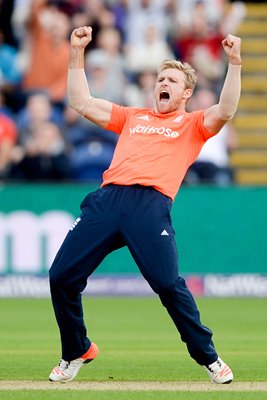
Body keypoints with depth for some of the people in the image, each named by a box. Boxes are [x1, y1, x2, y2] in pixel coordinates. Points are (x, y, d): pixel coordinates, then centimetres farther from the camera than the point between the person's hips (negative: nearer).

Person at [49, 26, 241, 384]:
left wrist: (234, 62, -8)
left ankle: (208, 357, -2)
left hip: (152, 203, -4)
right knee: (62, 276, -4)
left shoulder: (193, 124, 19)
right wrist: (77, 53, 24)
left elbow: (225, 111, -1)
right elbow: (81, 102, 29)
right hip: (107, 199, 4)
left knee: (168, 284, -19)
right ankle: (77, 351, 16)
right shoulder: (132, 117, 30)